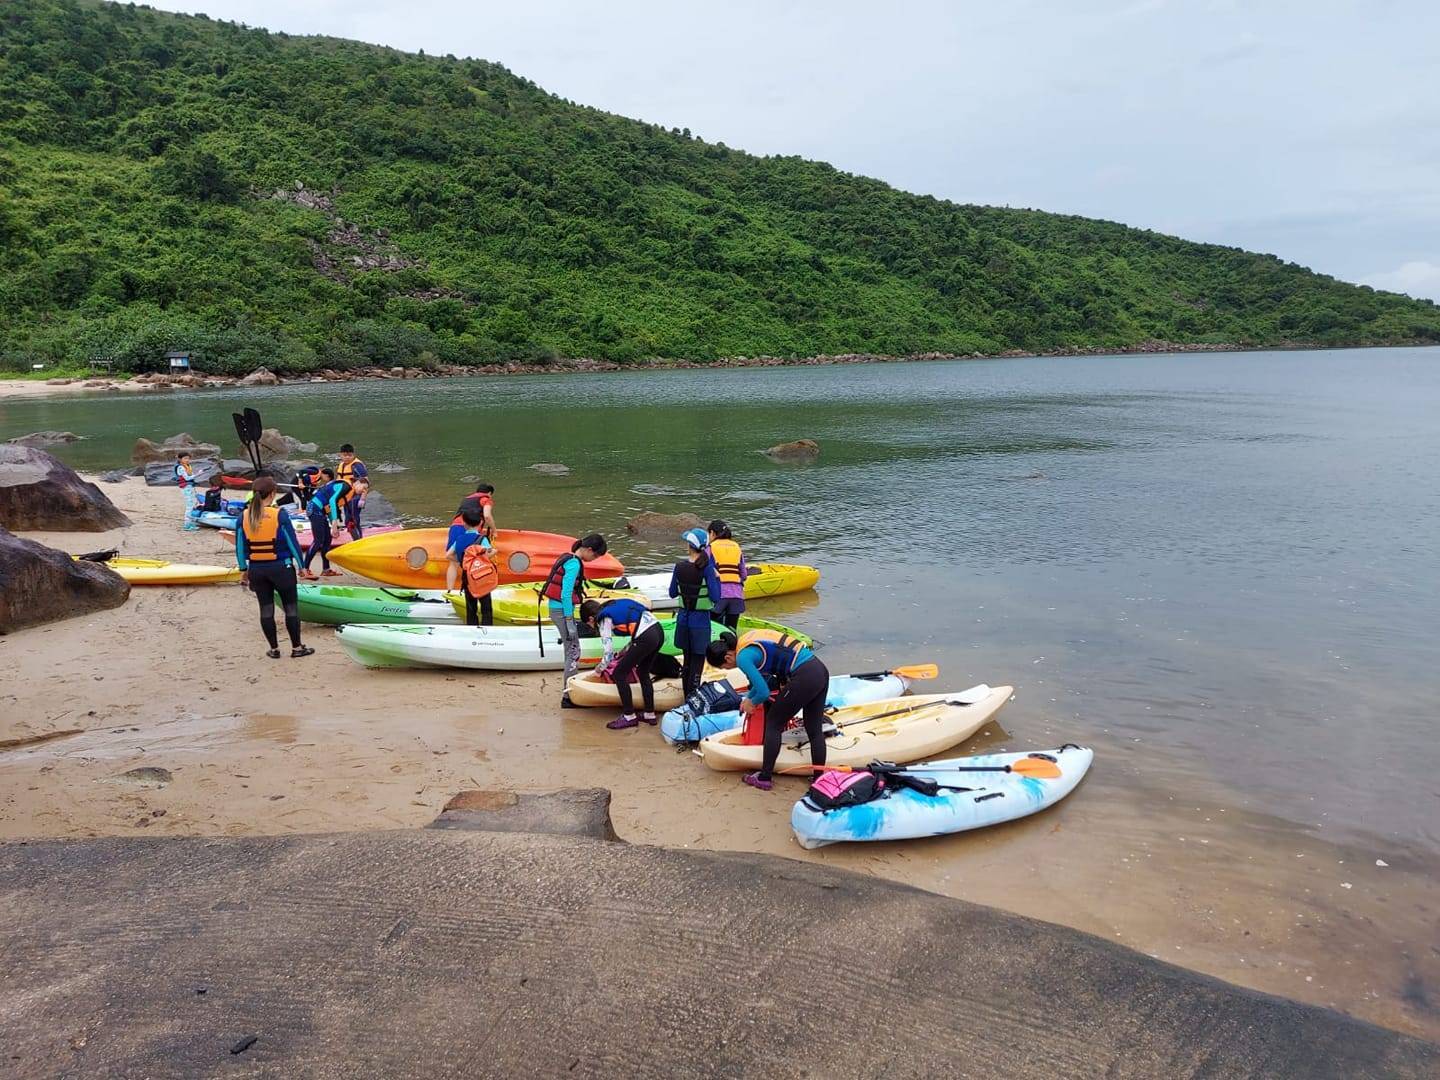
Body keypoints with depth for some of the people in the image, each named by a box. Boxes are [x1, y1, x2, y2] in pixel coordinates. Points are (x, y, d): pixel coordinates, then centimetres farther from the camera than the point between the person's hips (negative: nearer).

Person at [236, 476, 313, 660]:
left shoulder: (244, 516, -2)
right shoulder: (280, 515, -14)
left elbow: (240, 547, 4)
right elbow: (292, 542, -10)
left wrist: (243, 570, 14)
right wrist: (301, 565, 2)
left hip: (256, 570, 4)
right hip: (281, 568, -4)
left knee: (266, 609, 12)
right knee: (291, 607, 9)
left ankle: (274, 649, 20)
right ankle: (296, 647, 15)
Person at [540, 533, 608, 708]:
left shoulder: (568, 558, 11)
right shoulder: (574, 564, -18)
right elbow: (566, 595, -21)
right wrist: (570, 623, -19)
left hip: (556, 609, 10)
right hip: (562, 611, -10)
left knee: (570, 651, 17)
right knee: (573, 653, -3)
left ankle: (570, 691, 26)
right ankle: (568, 697, 0)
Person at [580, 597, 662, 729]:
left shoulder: (604, 620, 3)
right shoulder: (616, 606, 24)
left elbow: (608, 653, 1)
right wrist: (626, 650, 28)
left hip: (646, 638, -8)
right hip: (659, 631, 8)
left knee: (619, 674, 7)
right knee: (643, 672, 25)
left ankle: (629, 716, 14)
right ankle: (650, 714, 31)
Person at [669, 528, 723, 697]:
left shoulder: (680, 566, -4)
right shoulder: (707, 568, -17)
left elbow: (672, 593, 6)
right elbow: (715, 597, -17)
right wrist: (716, 578, -5)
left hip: (683, 618, 5)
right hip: (700, 620, -5)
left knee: (687, 661, 19)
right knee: (697, 663, 3)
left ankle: (687, 698, 29)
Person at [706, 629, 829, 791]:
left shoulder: (742, 657, -10)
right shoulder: (747, 639, 15)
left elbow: (763, 692, -9)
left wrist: (752, 703, 11)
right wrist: (748, 697, 30)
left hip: (804, 678, -9)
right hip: (820, 669, 9)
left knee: (773, 724, 9)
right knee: (815, 730, 14)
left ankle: (765, 778, 17)